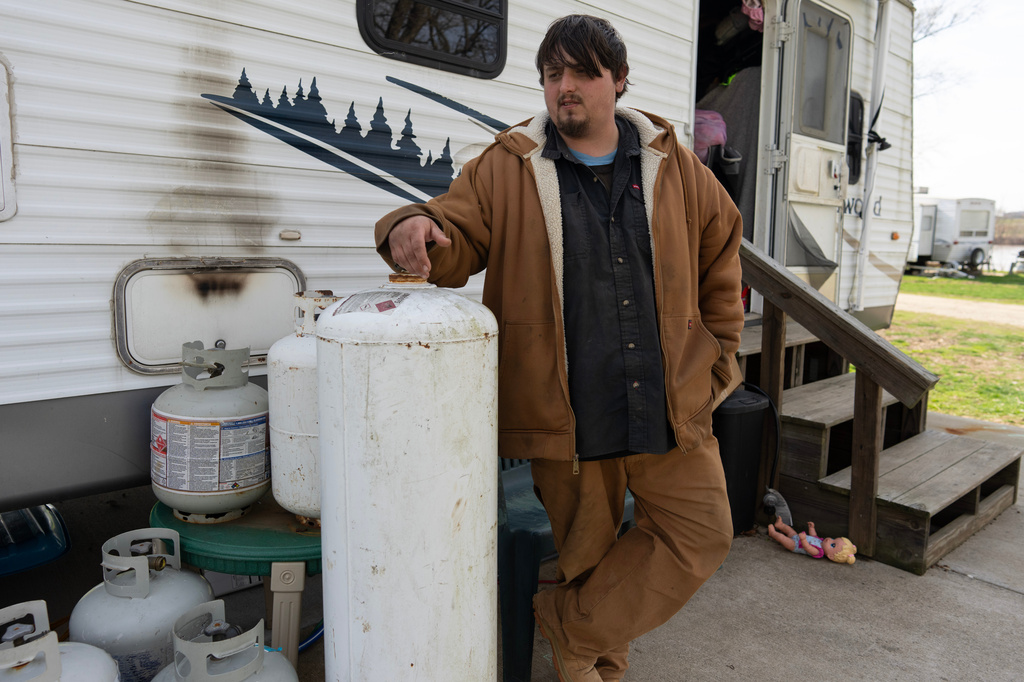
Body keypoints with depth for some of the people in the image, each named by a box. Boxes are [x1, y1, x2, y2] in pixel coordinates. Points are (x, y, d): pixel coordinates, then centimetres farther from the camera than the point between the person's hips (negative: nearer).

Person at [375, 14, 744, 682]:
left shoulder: (674, 165, 7)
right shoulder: (505, 169, 0)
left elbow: (721, 254, 16)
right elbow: (455, 237, -4)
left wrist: (719, 355, 12)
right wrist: (412, 227, -29)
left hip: (672, 405, 3)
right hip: (567, 414, -2)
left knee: (703, 532, 2)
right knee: (587, 551, 11)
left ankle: (570, 623, 16)